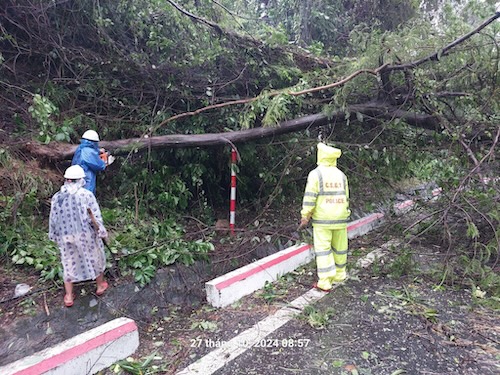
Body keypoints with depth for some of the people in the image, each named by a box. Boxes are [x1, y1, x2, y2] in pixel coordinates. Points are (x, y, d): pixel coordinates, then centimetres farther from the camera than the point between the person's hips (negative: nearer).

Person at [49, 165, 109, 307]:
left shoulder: (57, 197, -4)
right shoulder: (86, 195, -16)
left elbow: (53, 220, 2)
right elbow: (95, 218, -14)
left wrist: (54, 236, 15)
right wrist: (102, 231, -1)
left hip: (66, 237, 3)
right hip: (86, 235, -3)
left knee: (68, 263, 17)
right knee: (95, 258, 19)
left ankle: (68, 297, 27)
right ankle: (100, 286, 36)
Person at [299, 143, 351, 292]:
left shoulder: (315, 174, -9)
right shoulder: (341, 175, 7)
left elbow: (310, 197, -14)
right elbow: (345, 199, 11)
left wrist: (305, 217, -9)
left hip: (322, 219, -4)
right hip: (340, 218, 5)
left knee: (323, 249, -1)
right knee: (339, 247, 16)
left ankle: (325, 282, -1)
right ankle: (339, 274, 32)